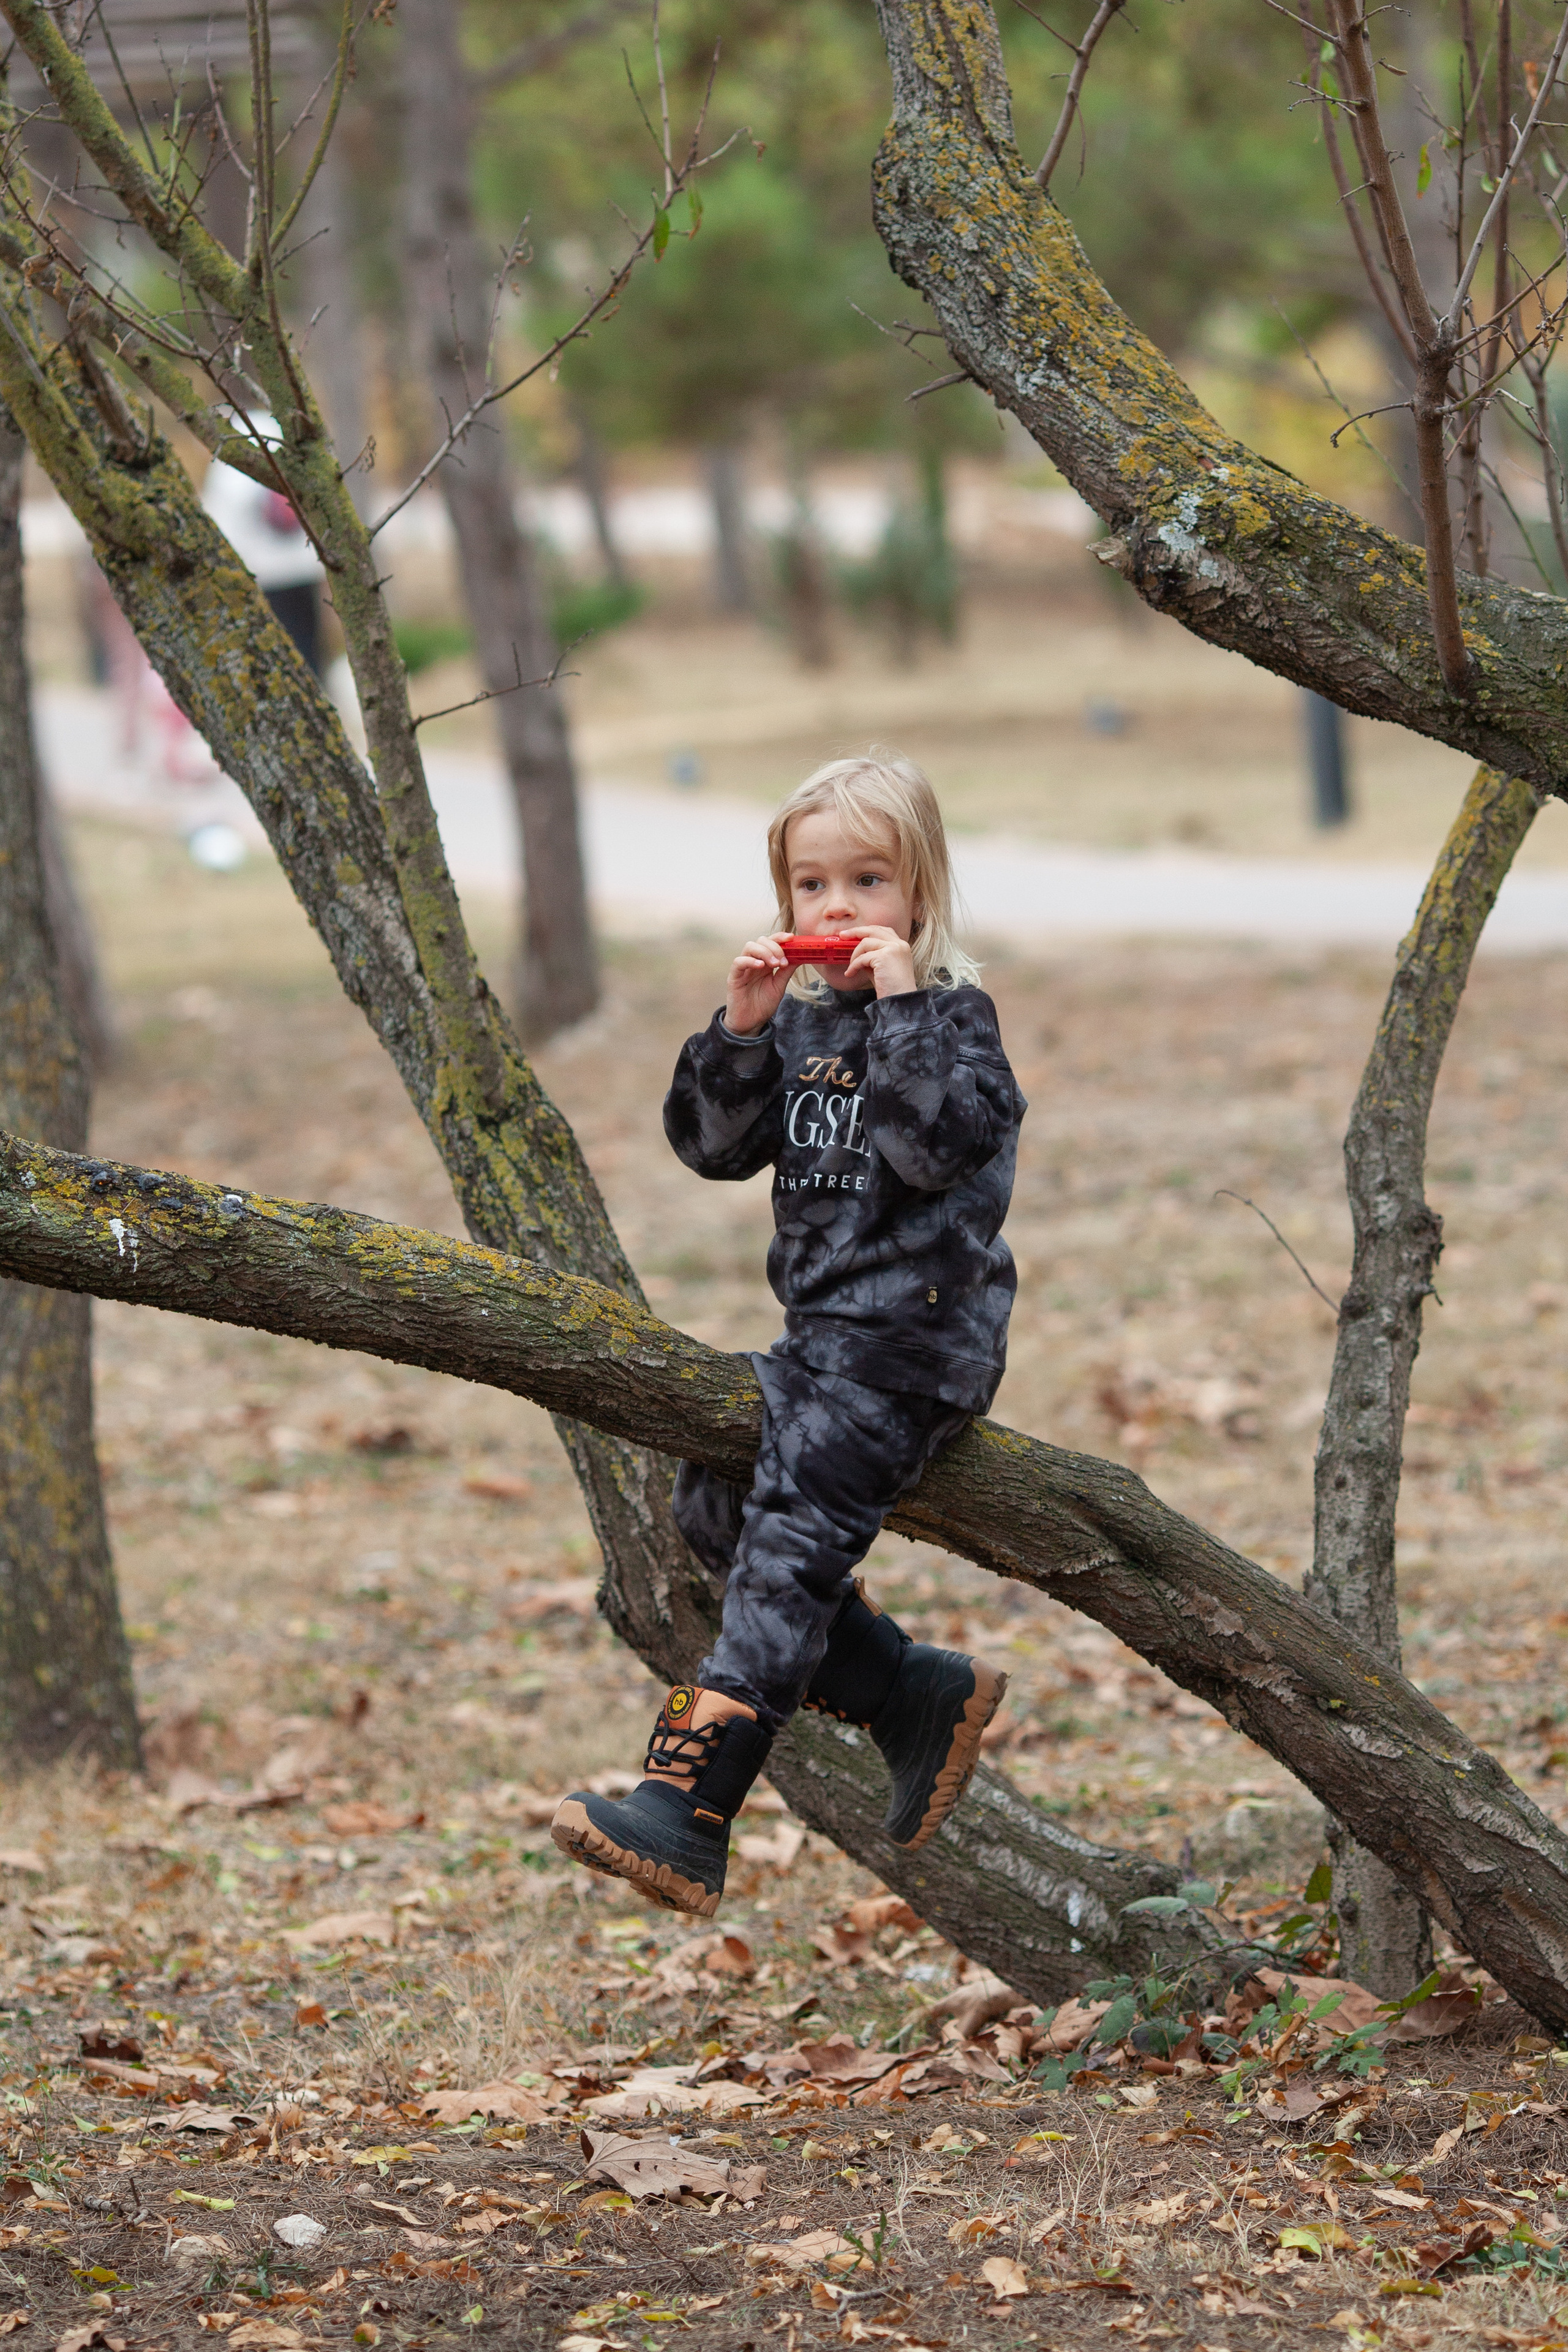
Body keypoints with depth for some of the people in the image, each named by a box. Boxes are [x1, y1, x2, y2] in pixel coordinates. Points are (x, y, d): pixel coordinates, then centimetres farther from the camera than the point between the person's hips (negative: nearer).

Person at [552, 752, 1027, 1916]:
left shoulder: (951, 1012, -7)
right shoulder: (802, 1017, 14)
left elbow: (938, 1144, -22)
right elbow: (718, 1144, 8)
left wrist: (903, 1007, -22)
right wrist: (741, 1032, -6)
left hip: (915, 1333, -9)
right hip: (824, 1328, 9)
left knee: (792, 1540, -18)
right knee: (712, 1503, 6)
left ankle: (687, 1818, -27)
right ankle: (922, 1697, 12)